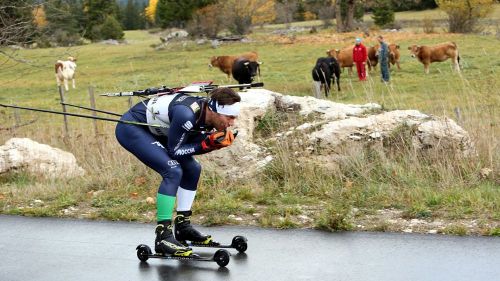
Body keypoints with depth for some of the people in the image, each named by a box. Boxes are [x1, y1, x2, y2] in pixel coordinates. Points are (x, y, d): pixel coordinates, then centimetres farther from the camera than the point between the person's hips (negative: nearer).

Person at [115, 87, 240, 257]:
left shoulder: (207, 113, -9)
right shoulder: (187, 115, -34)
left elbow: (192, 145, -1)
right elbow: (174, 151, -25)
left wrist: (216, 143, -18)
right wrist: (206, 144, -28)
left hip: (152, 130, 10)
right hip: (130, 129, -10)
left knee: (192, 169, 10)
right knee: (173, 171, -24)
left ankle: (182, 225, 21)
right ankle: (163, 237, -21)